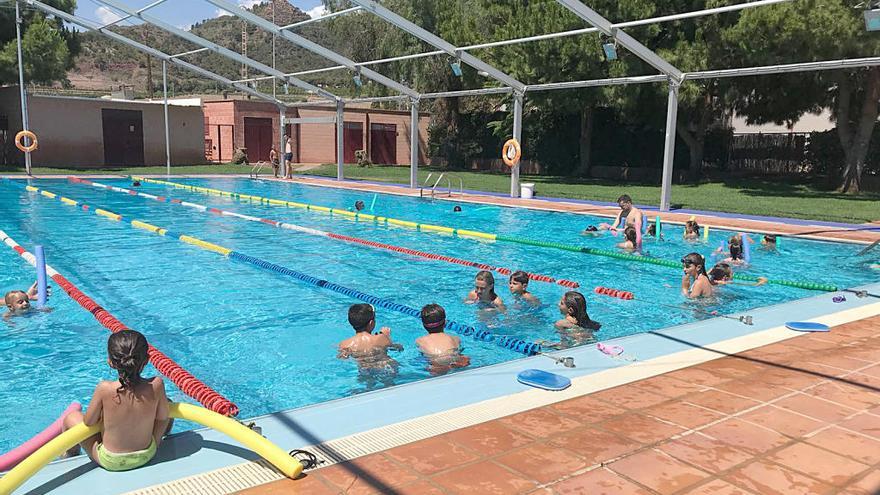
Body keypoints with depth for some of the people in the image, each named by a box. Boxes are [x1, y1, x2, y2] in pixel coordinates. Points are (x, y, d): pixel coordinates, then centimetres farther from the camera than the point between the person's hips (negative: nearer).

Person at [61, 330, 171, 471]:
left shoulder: (104, 388, -26)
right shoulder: (156, 385, -23)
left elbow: (88, 422, -10)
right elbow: (162, 417, -8)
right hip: (146, 456, 1)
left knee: (71, 418, 20)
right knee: (167, 403, 23)